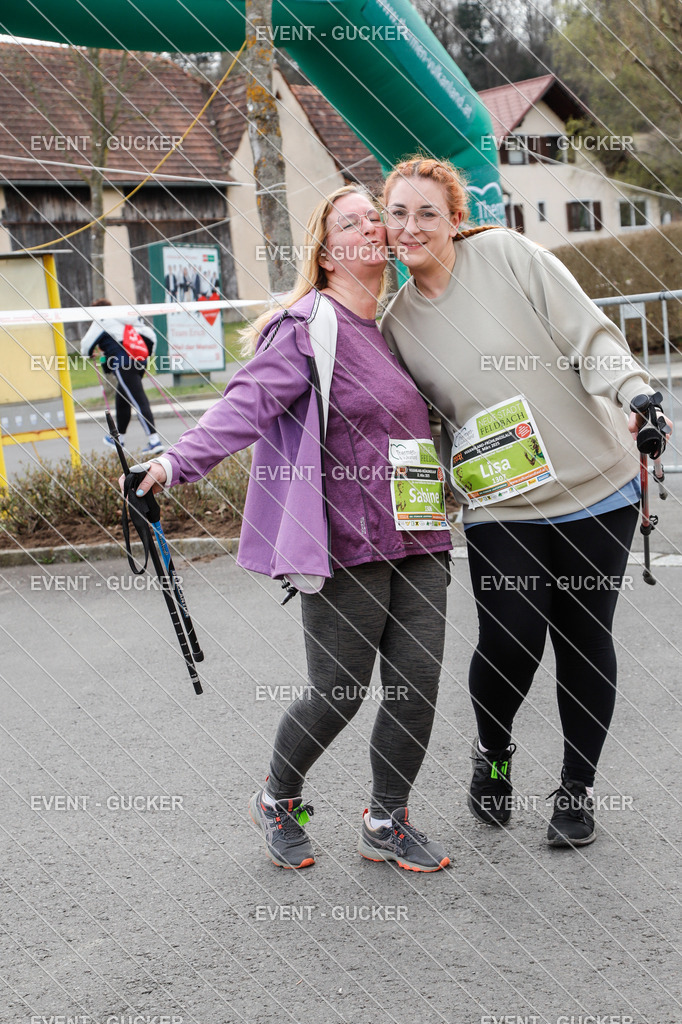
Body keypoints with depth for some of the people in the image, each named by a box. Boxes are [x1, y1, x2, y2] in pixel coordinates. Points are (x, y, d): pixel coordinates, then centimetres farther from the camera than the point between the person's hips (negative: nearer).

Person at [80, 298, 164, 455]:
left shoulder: (102, 322, 6)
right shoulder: (126, 322, 25)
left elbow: (86, 346, 8)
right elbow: (150, 335, 22)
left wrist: (90, 354, 30)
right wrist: (146, 355, 32)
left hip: (123, 365, -8)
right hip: (140, 363, 8)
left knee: (139, 401, -14)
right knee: (122, 400, 22)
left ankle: (154, 440, -23)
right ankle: (119, 438, 35)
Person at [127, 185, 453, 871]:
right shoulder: (312, 325, -8)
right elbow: (247, 404, -19)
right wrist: (179, 461, -31)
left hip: (417, 540, 7)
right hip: (348, 547, -7)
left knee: (416, 685, 4)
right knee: (337, 693, 1)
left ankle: (387, 823, 22)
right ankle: (277, 800, 28)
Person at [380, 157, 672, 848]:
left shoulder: (506, 255, -4)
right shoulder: (397, 323, 7)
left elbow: (589, 333, -7)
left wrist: (636, 393, -21)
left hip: (595, 487, -1)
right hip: (500, 507, 1)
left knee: (584, 639, 4)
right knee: (510, 640, -12)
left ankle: (577, 787, 24)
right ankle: (492, 753, 20)